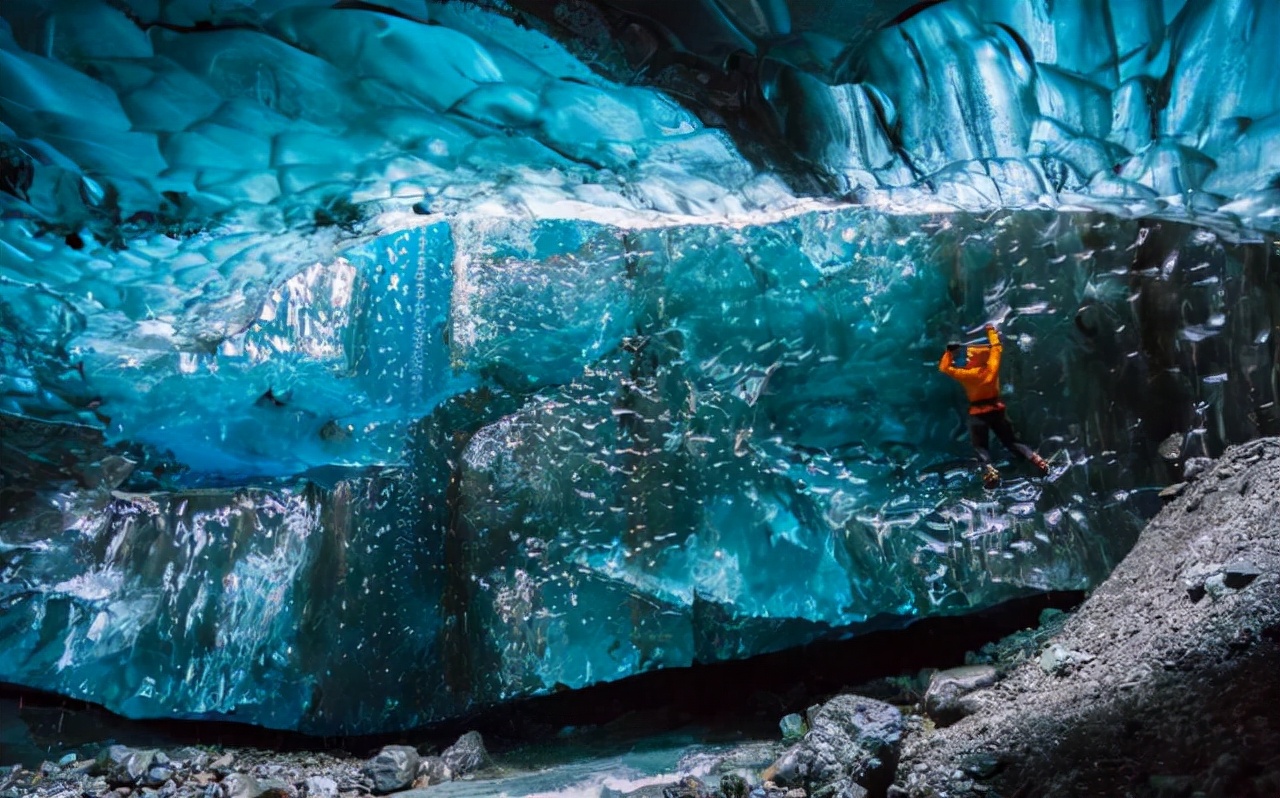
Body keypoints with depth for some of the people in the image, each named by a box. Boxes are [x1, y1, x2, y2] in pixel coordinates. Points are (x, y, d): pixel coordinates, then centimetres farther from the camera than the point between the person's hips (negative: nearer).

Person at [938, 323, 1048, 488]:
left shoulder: (967, 374, -15)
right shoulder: (991, 368, -5)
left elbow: (944, 367, -8)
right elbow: (996, 348, 11)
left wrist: (950, 351, -1)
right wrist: (991, 331, 24)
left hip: (977, 414, -4)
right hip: (996, 410, 4)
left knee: (981, 448, 2)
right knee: (1012, 441, 12)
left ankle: (989, 471, -25)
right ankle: (1035, 459, -8)